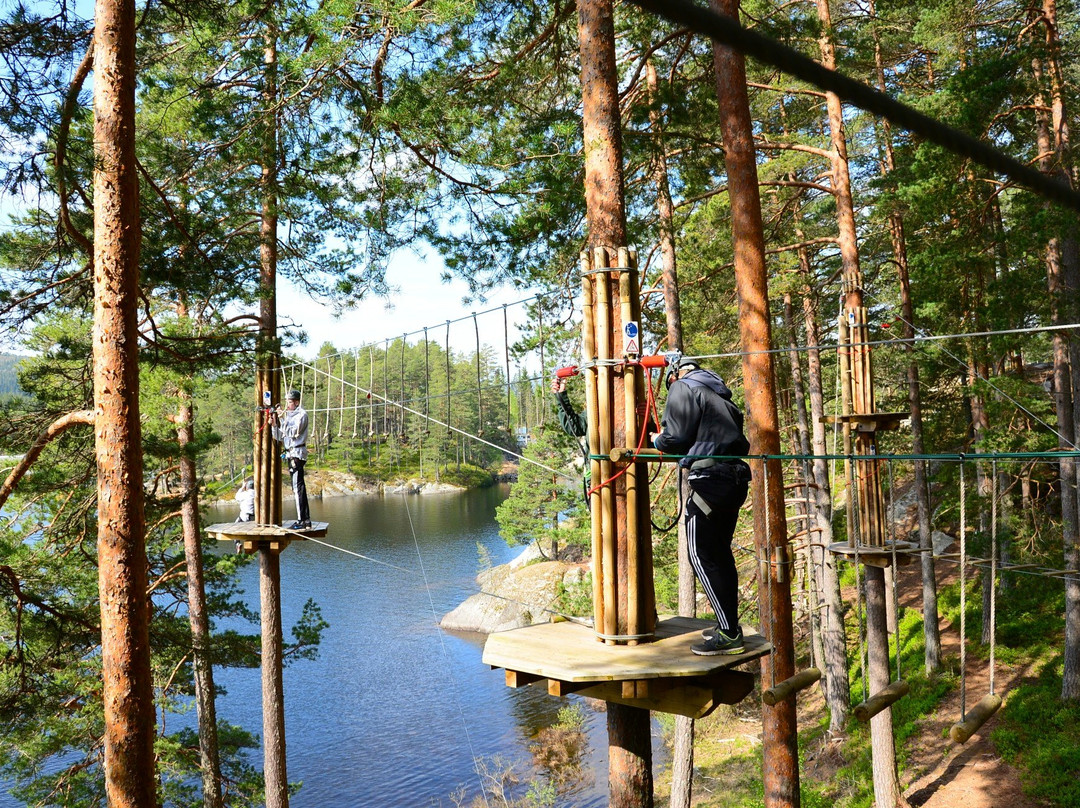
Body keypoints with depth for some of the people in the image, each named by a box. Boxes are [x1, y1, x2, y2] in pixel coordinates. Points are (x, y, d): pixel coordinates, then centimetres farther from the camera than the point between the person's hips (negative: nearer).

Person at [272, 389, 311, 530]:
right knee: (299, 487, 11)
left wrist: (281, 420, -15)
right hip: (290, 454, 9)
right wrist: (274, 424, 1)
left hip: (297, 452, -9)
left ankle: (301, 521, -13)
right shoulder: (287, 416, 19)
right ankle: (306, 519, 16)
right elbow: (279, 437, 16)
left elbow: (294, 431, -18)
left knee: (298, 487, -12)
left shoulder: (301, 415, -5)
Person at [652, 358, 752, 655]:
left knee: (702, 555, -6)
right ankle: (729, 626, 22)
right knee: (720, 553, 16)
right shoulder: (719, 394, 25)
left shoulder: (681, 387, 1)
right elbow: (741, 443, 17)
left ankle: (729, 634, -8)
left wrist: (657, 441, 12)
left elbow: (677, 439, -7)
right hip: (736, 478, 9)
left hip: (710, 477, -9)